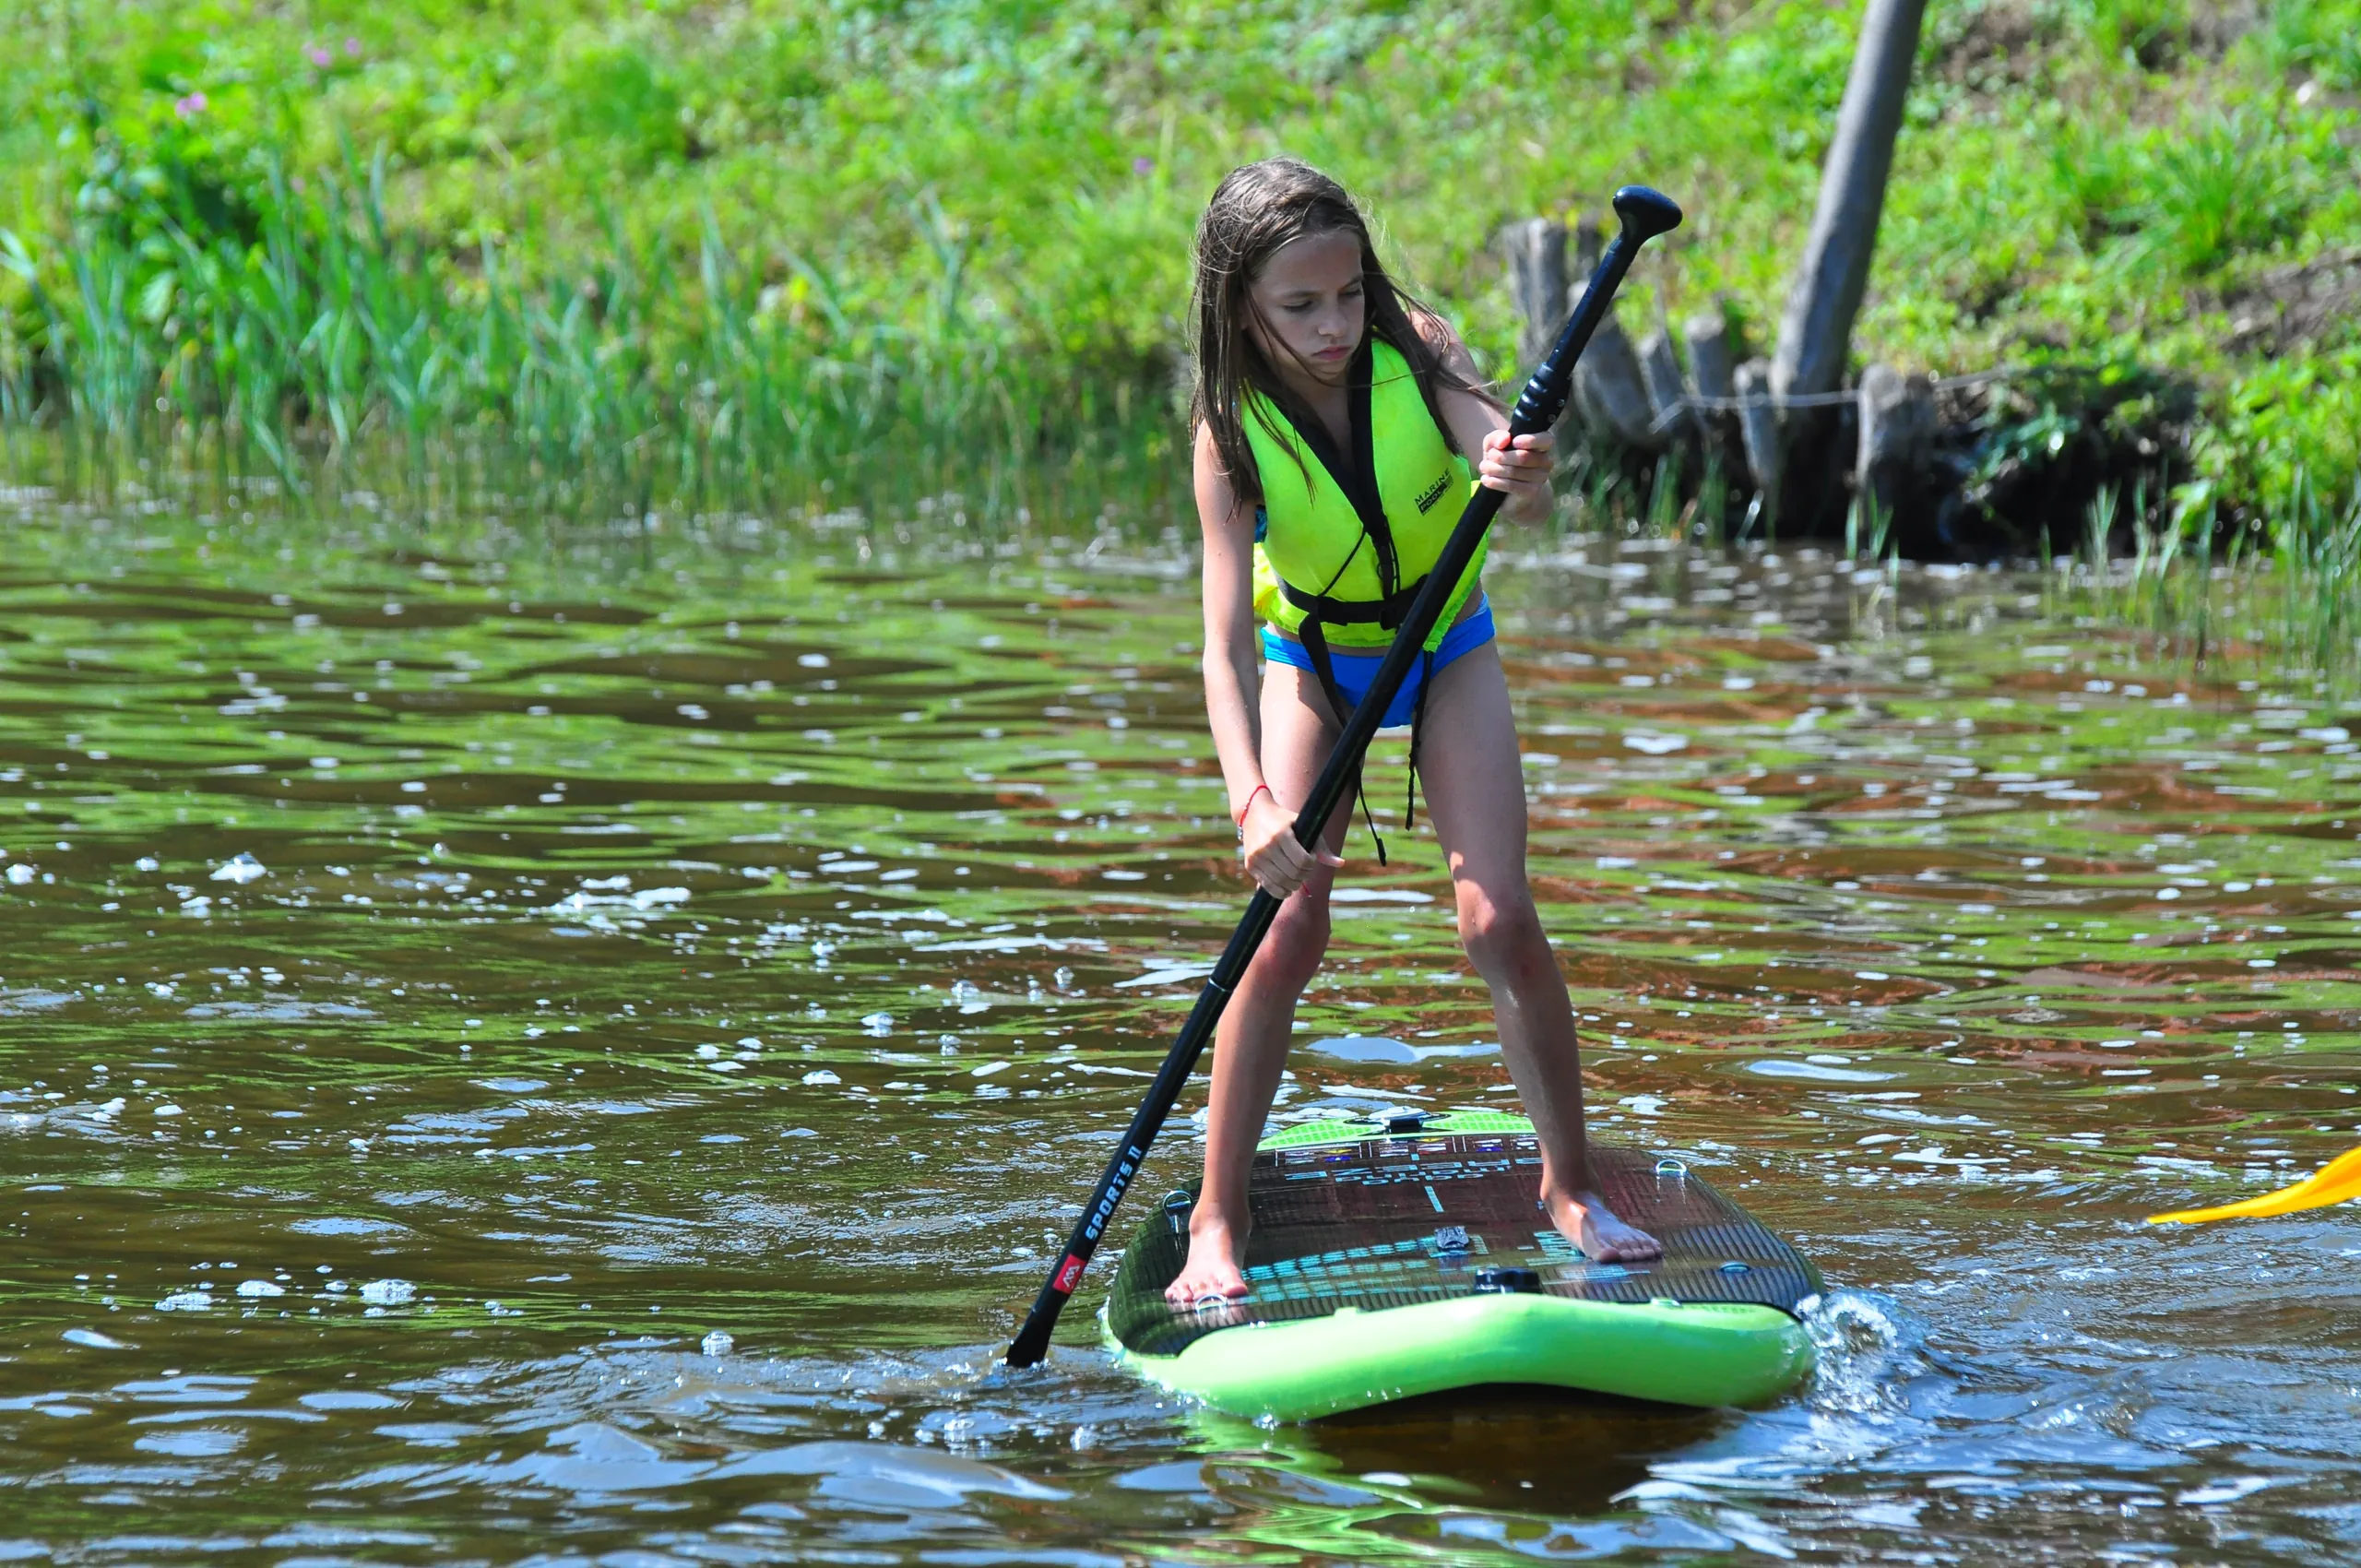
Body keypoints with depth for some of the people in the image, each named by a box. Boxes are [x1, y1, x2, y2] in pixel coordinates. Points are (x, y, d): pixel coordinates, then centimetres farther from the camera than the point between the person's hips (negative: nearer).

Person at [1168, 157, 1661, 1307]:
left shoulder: (1414, 350, -24)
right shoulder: (1233, 432, -25)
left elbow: (1523, 495, -35)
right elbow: (1225, 643, -31)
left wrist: (1520, 478, -61)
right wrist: (1252, 802, -46)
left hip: (1447, 651, 1)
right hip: (1313, 661, -1)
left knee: (1498, 920, -12)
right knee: (1289, 930, -15)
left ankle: (1570, 1188, 5)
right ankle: (1217, 1219, -6)